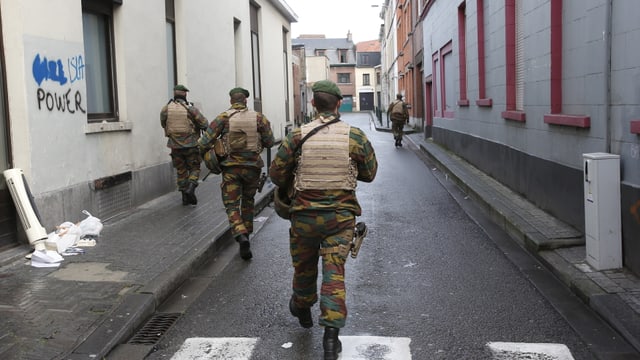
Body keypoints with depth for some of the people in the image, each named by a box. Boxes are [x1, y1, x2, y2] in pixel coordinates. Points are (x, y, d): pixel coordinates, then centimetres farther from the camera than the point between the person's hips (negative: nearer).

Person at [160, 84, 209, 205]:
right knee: (194, 168, 11)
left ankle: (185, 197, 15)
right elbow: (204, 124, -8)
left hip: (175, 145, 3)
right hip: (191, 144, -3)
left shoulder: (166, 109, -3)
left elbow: (163, 124, 9)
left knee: (181, 170, 14)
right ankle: (191, 188, -13)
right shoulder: (191, 109, -11)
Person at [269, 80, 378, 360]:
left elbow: (276, 173, -2)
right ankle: (331, 332, -5)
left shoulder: (298, 135, -8)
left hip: (305, 213, 0)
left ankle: (302, 309, 45)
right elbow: (370, 173, 6)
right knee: (334, 271, 2)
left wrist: (291, 185, 19)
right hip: (341, 214, 0)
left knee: (304, 265, 20)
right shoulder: (355, 136, -6)